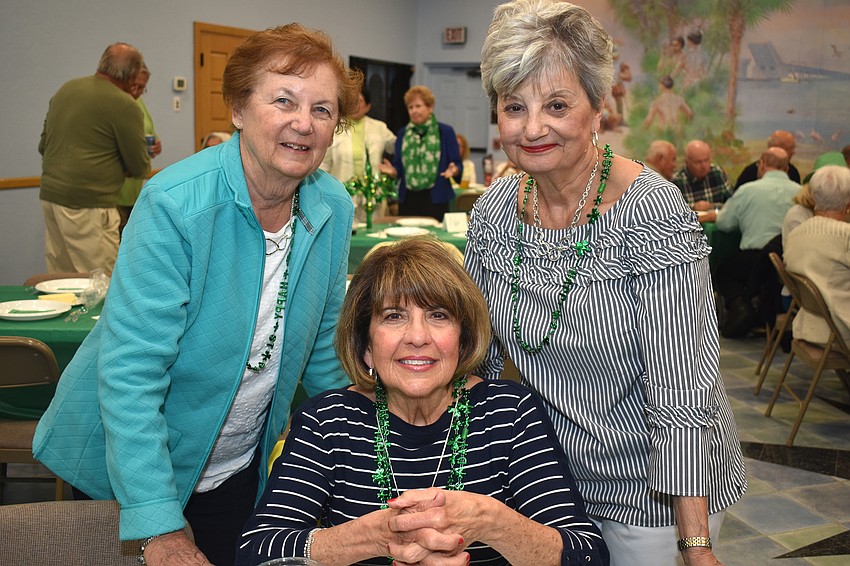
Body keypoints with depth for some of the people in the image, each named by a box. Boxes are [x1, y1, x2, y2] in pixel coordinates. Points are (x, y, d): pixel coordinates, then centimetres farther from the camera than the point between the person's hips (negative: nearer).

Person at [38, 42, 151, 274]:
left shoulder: (66, 89, 11)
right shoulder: (124, 104, -11)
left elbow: (43, 144, 18)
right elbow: (139, 168, -5)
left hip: (49, 195, 8)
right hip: (88, 204, -8)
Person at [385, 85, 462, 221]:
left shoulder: (445, 132, 3)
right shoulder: (403, 134, 12)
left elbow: (458, 165, 1)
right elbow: (398, 167, 14)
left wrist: (453, 170, -19)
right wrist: (392, 171, -7)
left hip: (435, 199, -3)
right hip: (408, 199, 3)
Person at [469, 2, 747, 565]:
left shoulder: (652, 212, -23)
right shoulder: (494, 209, -7)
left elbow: (681, 398, -25)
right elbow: (480, 353, 4)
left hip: (656, 491, -5)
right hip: (553, 474, 5)